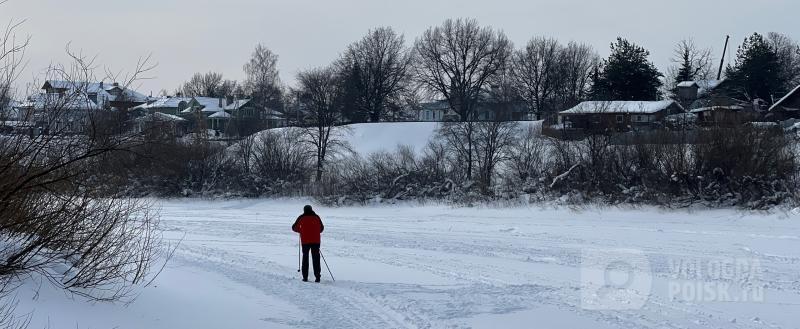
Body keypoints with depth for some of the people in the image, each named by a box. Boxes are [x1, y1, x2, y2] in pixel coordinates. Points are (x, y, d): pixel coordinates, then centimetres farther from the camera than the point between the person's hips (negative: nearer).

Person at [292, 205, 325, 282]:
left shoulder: (301, 218, 0)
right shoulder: (316, 217, 4)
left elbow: (294, 228, 6)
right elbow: (321, 228, 13)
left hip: (305, 241, -1)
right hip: (316, 241, 1)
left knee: (305, 258, 10)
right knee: (316, 258, 4)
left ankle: (305, 277, 6)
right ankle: (317, 276, -4)